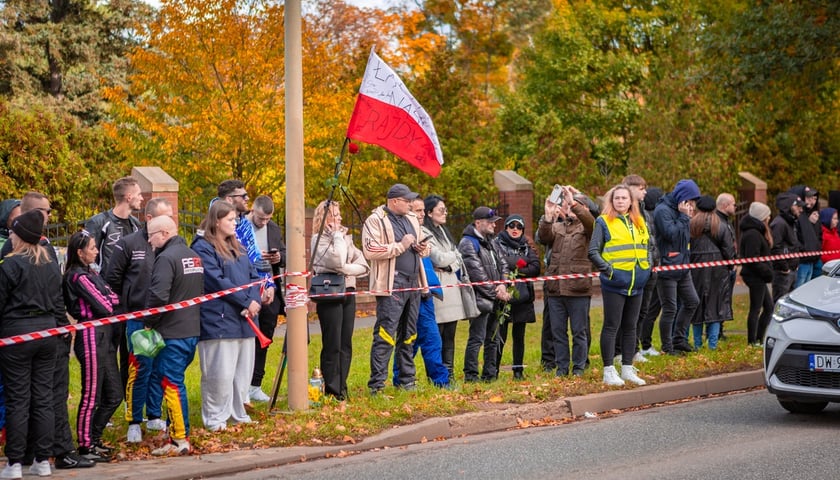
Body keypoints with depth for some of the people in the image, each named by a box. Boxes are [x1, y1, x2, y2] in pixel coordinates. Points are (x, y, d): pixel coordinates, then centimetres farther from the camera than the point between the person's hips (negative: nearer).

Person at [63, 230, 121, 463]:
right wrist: (114, 300, 3)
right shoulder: (79, 276, -13)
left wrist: (109, 299, -9)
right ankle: (85, 446, 7)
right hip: (92, 336, -9)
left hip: (104, 337, 9)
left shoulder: (90, 273, 17)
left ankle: (93, 438, 25)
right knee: (91, 396, -2)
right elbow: (104, 306, -14)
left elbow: (111, 298, 11)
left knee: (114, 395, 13)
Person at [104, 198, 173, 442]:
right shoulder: (129, 244, -4)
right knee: (140, 368, -4)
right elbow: (112, 278, 2)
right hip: (138, 319, -3)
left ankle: (154, 416, 24)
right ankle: (134, 422, 5)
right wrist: (124, 308, 4)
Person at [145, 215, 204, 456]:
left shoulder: (166, 258, -15)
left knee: (172, 384, -4)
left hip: (172, 332, -9)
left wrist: (149, 323, -10)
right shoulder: (194, 256, 14)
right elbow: (201, 292, 22)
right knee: (173, 381, 17)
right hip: (193, 330, 9)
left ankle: (180, 439, -3)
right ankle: (176, 431, 20)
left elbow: (158, 296, -24)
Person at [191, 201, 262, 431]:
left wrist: (254, 302, -6)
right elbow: (217, 281, -16)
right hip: (219, 321, -8)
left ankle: (237, 413, 22)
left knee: (243, 370, 12)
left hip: (243, 321, 8)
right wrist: (246, 301, -15)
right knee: (220, 372, -8)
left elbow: (253, 276, 14)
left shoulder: (237, 247, 19)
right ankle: (215, 419, 2)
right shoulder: (203, 248, -8)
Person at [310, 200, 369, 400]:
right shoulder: (319, 240, -5)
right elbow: (337, 261, -22)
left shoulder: (346, 238, 14)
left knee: (346, 344, 7)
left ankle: (342, 387, 12)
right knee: (332, 345, -6)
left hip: (348, 293, 6)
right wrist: (337, 236, -11)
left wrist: (346, 269, -12)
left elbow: (363, 266, 6)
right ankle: (332, 390, -2)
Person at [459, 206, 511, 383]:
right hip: (480, 300, -9)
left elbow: (502, 264, 17)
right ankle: (470, 375, -5)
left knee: (493, 340, 12)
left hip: (494, 301, 9)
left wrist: (502, 285, -3)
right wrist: (495, 292, -11)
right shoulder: (468, 243, -11)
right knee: (477, 339, -9)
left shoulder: (489, 242, 18)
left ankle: (490, 374, 19)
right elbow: (477, 274, -16)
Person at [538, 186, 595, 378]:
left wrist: (573, 203, -28)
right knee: (558, 331, 8)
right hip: (555, 288, 4)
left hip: (578, 288, -4)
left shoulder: (585, 227, 4)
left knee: (579, 331, 3)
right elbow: (544, 238, -5)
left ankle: (579, 367, 12)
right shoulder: (556, 227, 15)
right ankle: (561, 367, 16)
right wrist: (548, 217, -20)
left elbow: (589, 220, -19)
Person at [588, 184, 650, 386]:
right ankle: (609, 371, 2)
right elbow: (593, 252, -7)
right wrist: (608, 269, -14)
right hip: (615, 284, -6)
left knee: (630, 327, 11)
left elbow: (647, 246, 26)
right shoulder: (604, 222, -4)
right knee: (611, 327, -2)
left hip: (637, 284, 6)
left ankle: (627, 369, 18)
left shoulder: (639, 222, 13)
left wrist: (646, 267, 13)